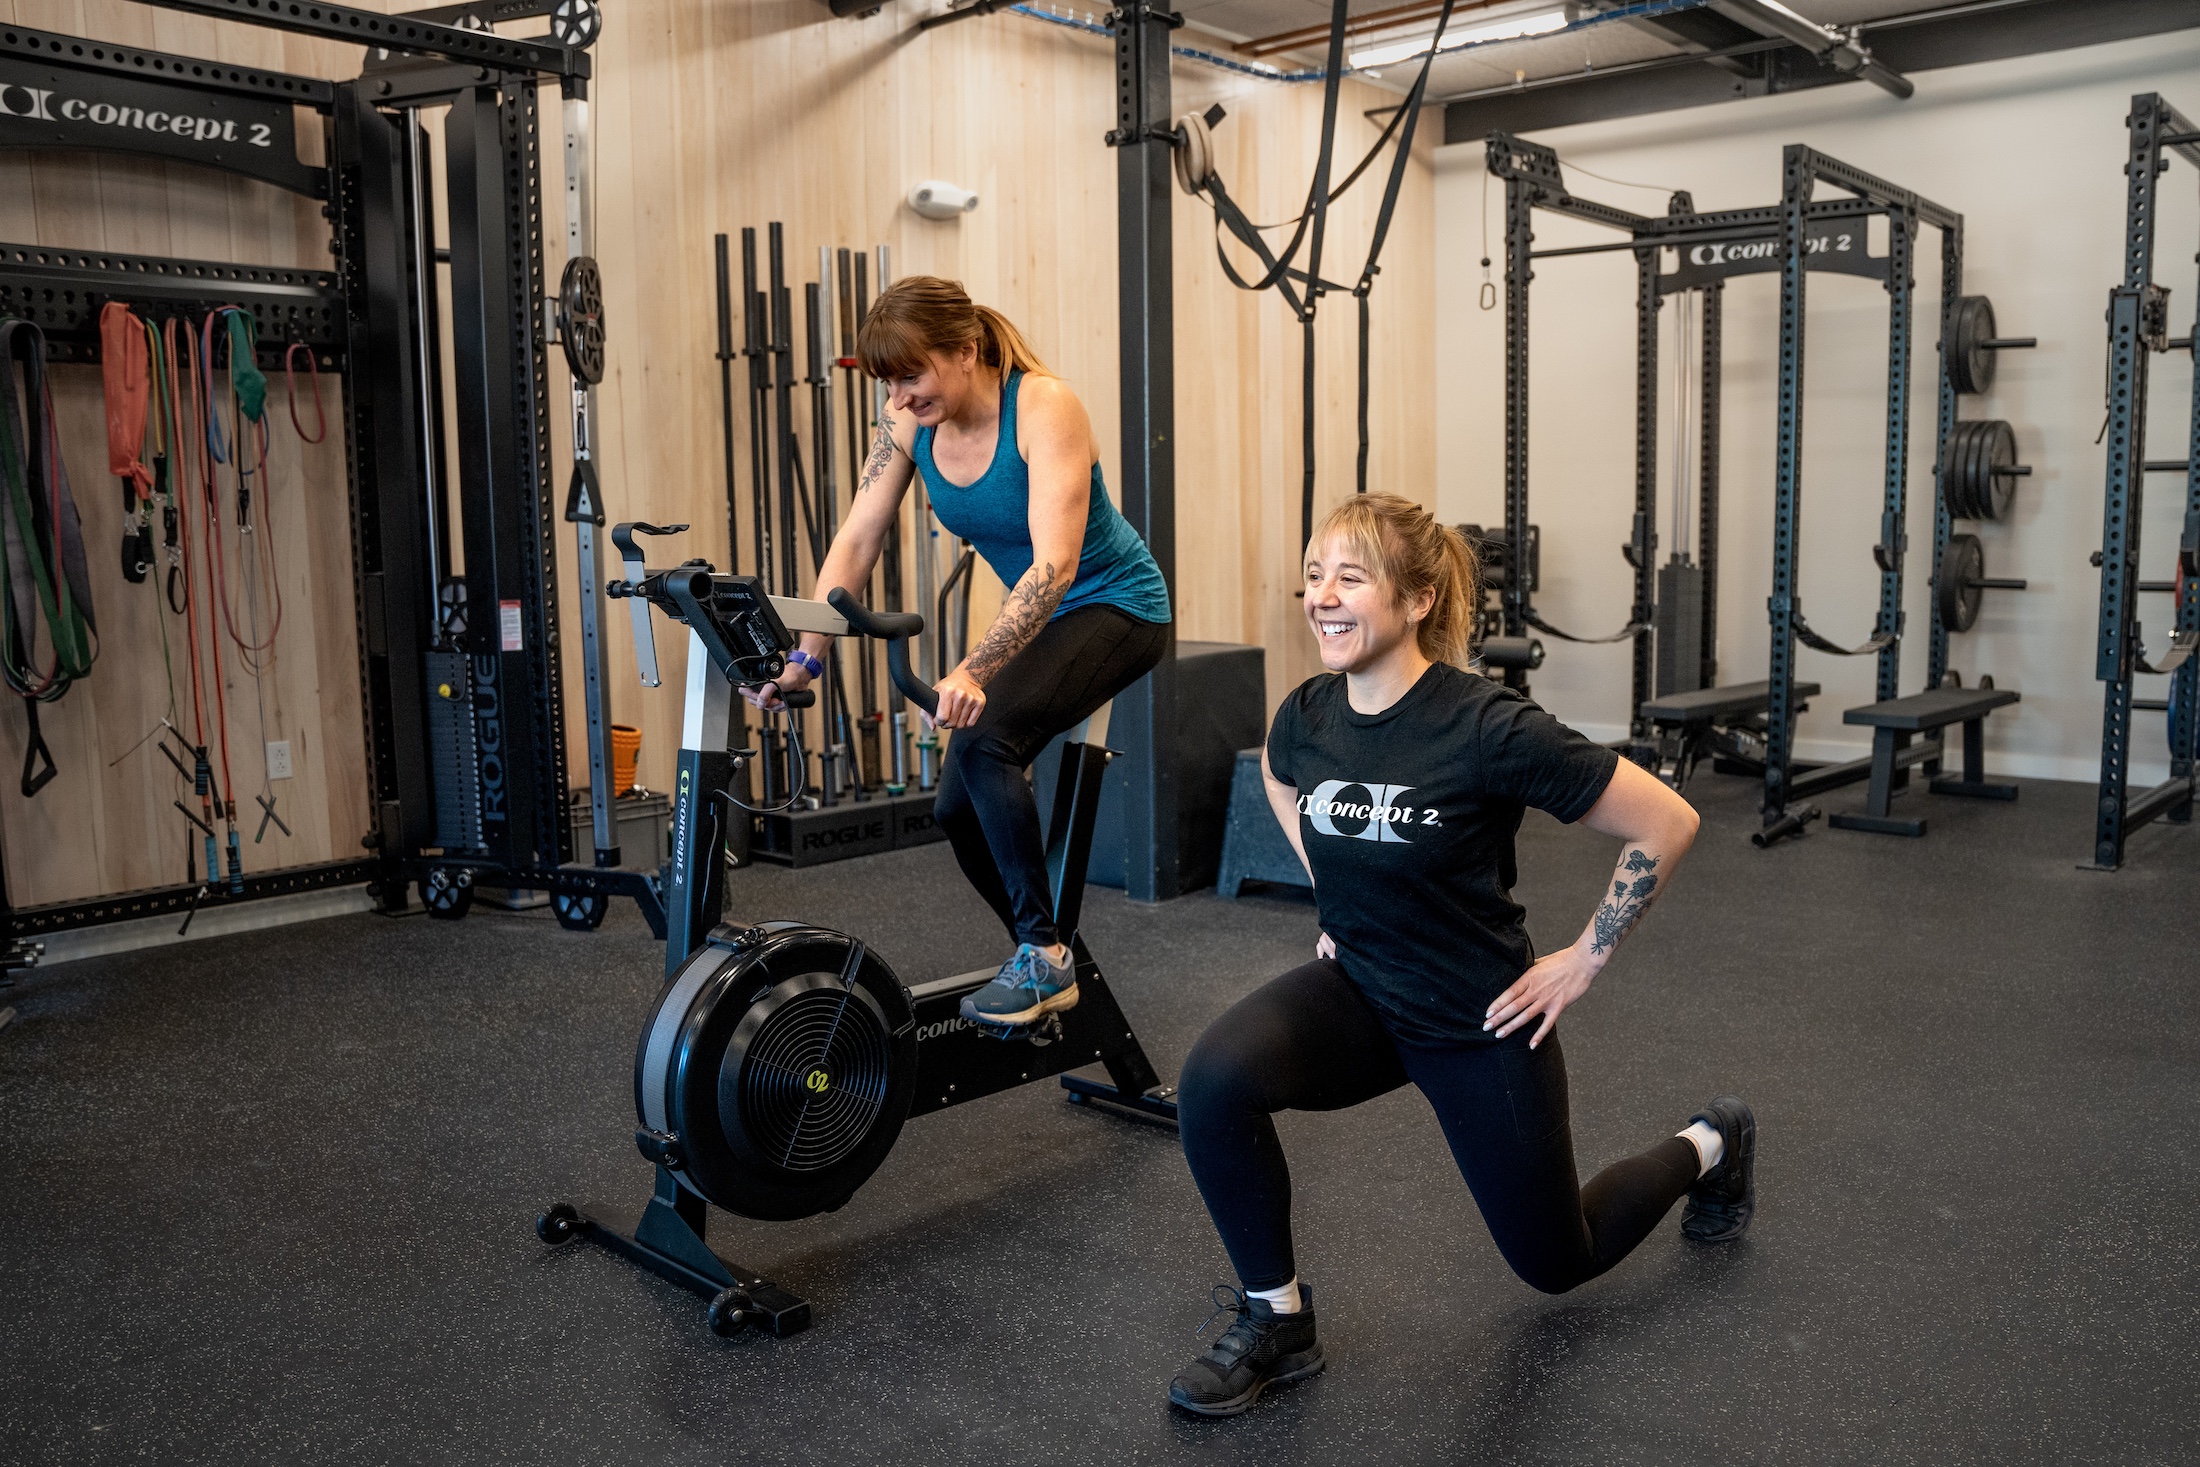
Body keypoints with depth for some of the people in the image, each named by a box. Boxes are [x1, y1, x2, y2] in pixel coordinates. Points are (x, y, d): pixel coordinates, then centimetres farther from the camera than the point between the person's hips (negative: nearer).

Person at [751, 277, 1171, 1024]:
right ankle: (1048, 963, 21)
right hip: (1035, 615, 7)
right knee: (958, 808, 1)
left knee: (983, 737, -30)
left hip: (1116, 604, -7)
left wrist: (973, 672, -47)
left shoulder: (1044, 408, -26)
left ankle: (1043, 957, -18)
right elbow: (855, 542, -9)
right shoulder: (908, 422, -8)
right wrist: (805, 659, -20)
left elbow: (1056, 563, -36)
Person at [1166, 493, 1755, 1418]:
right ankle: (1275, 1321, -4)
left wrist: (1585, 961, -12)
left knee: (1555, 1260, 15)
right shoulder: (1304, 718, -10)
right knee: (1214, 1080, -26)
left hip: (1480, 1021, -4)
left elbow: (1667, 824, -18)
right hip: (1359, 991, 4)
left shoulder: (1488, 729, -27)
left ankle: (1708, 1148, 45)